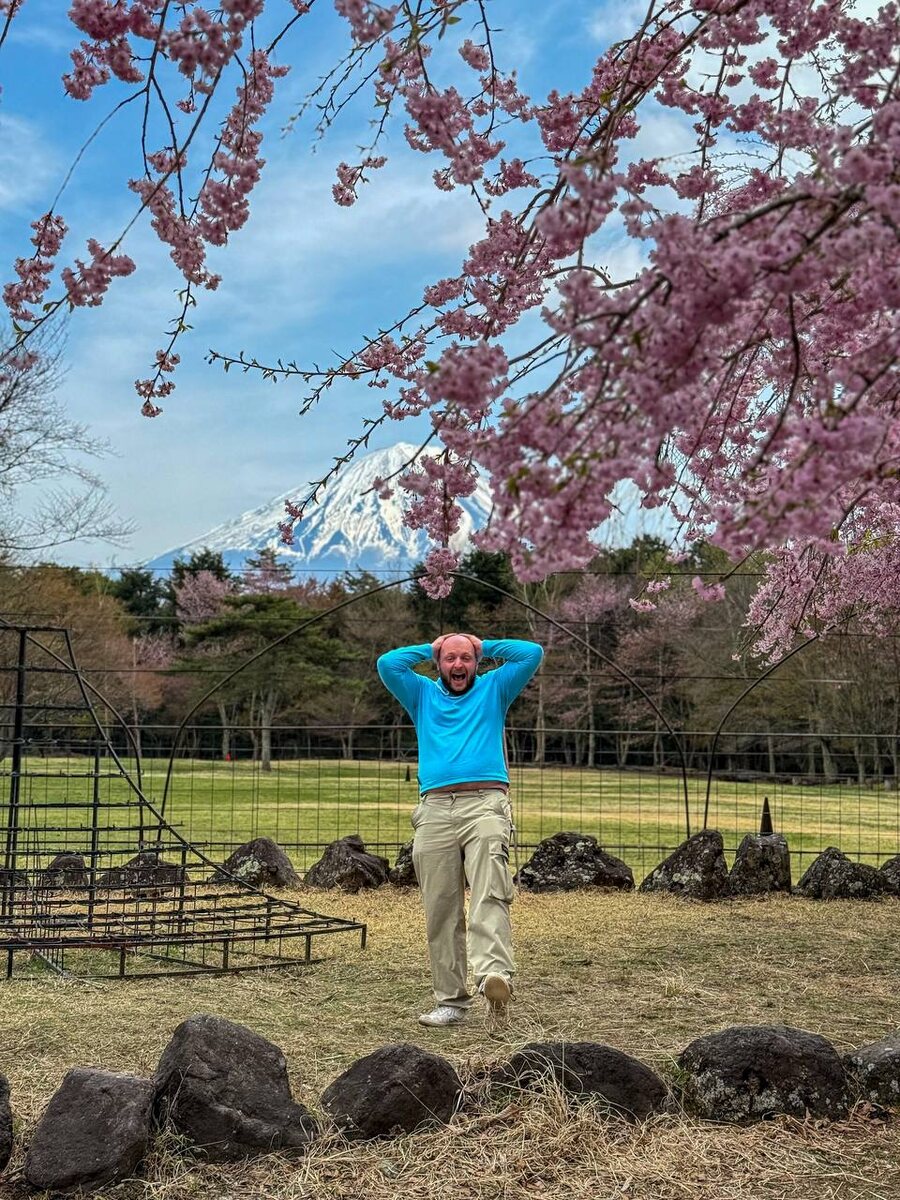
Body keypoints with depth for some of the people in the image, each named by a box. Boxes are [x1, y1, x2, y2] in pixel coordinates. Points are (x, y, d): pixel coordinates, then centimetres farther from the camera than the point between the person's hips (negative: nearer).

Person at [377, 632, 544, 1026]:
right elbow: (387, 664, 11)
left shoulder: (494, 690, 22)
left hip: (485, 804, -2)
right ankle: (451, 1000, 3)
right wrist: (430, 647, 21)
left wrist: (484, 645, 21)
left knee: (489, 896, -21)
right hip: (435, 810, 2)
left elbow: (532, 653, 12)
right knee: (440, 911, -1)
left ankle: (494, 975, -38)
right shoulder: (422, 695, 26)